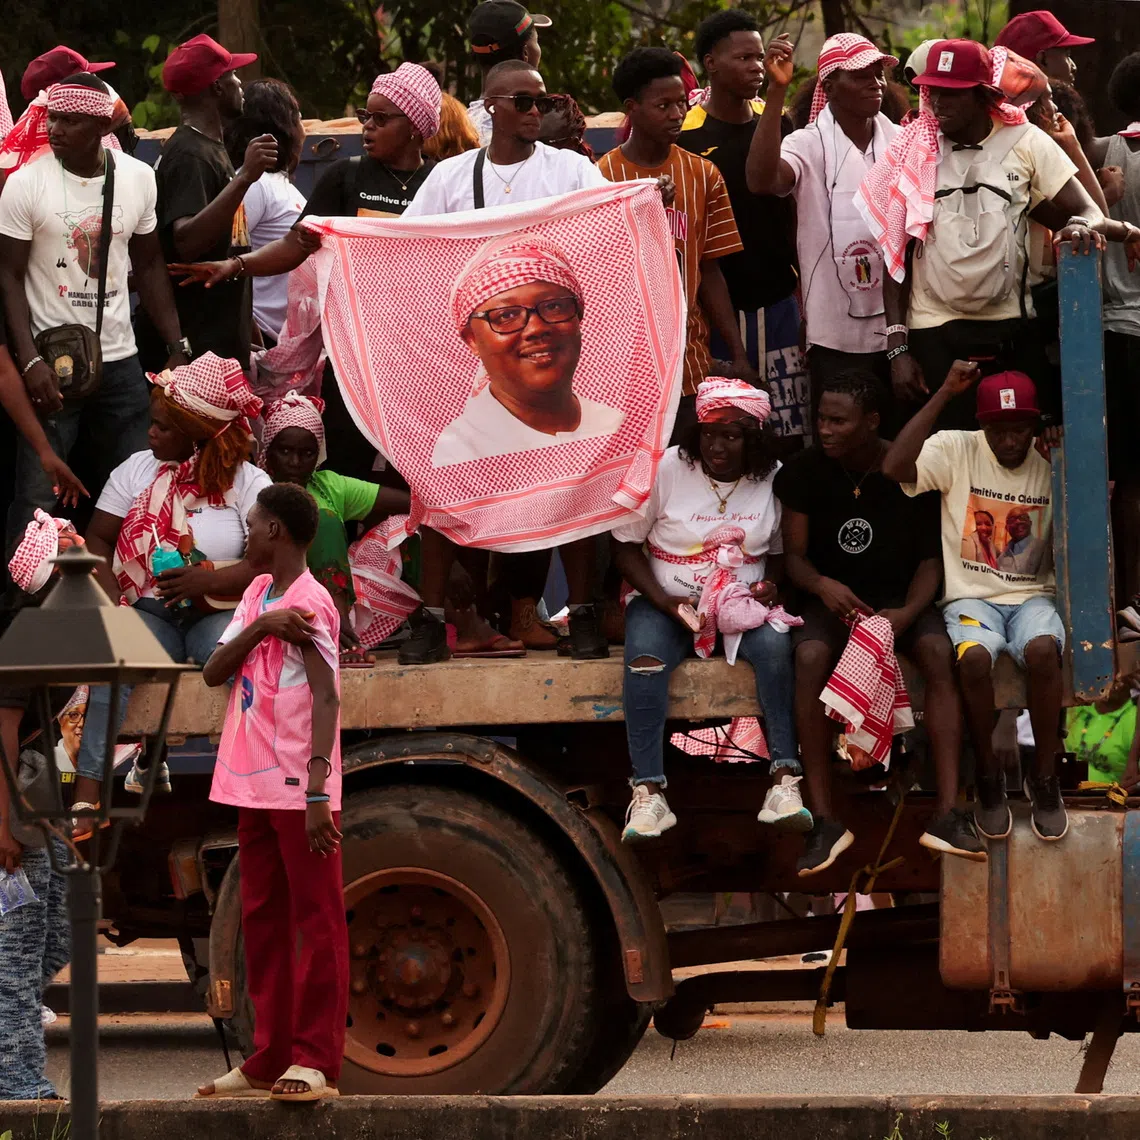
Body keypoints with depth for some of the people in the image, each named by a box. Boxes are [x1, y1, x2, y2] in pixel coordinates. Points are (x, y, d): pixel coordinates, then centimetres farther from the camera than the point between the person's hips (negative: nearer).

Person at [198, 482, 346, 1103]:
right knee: (263, 923, 11)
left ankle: (315, 1061, -5)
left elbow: (326, 699, -19)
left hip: (299, 791, -9)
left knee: (316, 922, -4)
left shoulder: (309, 603, -12)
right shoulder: (257, 595, 14)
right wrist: (260, 628, -12)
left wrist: (317, 792, -27)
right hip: (255, 786, 9)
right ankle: (269, 1060, 16)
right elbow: (213, 673, 6)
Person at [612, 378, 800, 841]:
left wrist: (770, 585, -10)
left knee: (775, 646, -32)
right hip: (667, 600, -1)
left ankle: (785, 780, -32)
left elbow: (779, 552, 14)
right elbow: (626, 546, -1)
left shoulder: (773, 479, 0)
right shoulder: (665, 469, -6)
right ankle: (649, 793, -32)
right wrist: (664, 600, -15)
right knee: (644, 661, -34)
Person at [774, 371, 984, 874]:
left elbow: (930, 560, -3)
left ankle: (947, 814, -34)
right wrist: (822, 585, -26)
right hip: (832, 599, 0)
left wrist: (906, 614, -23)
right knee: (811, 657, -34)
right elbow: (794, 555, -2)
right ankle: (823, 820, -33)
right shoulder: (803, 472, -4)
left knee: (938, 653, -32)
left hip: (901, 598, 0)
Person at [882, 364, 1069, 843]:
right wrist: (944, 394, -20)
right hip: (971, 597, -1)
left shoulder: (1051, 466, 4)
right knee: (974, 656, -35)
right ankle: (989, 779, -14)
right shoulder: (956, 450, -3)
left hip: (1032, 596, 1)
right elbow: (894, 467, -21)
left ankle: (1045, 777, -17)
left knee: (1042, 650, -34)